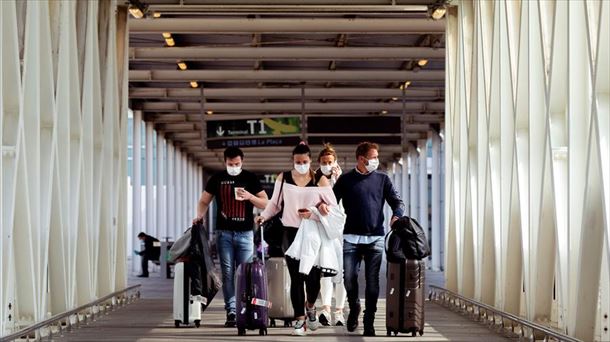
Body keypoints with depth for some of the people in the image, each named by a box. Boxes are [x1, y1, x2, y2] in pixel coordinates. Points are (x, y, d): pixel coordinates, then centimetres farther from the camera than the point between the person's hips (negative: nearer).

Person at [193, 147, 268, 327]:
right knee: (227, 273, -3)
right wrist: (200, 216, -8)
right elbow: (204, 201, 11)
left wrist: (250, 197, -13)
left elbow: (265, 203, 4)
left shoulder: (250, 178, 5)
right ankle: (231, 311, -3)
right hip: (224, 232, 1)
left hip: (245, 233, -1)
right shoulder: (217, 179, 7)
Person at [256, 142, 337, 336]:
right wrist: (264, 216, 1)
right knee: (296, 277, 0)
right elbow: (275, 203, 13)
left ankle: (310, 307, 27)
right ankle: (300, 320, 9)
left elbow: (333, 207, -1)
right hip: (291, 233, 1)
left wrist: (313, 214, -14)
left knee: (313, 275, -5)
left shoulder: (320, 180, -2)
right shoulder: (283, 178, 4)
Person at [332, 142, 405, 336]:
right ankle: (354, 308, 24)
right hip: (351, 238, -1)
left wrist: (396, 215, -13)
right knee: (349, 278, -4)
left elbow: (397, 201, 7)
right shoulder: (346, 180, 7)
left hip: (375, 238, 1)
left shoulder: (382, 179, 10)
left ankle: (369, 322, 7)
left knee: (372, 281, -1)